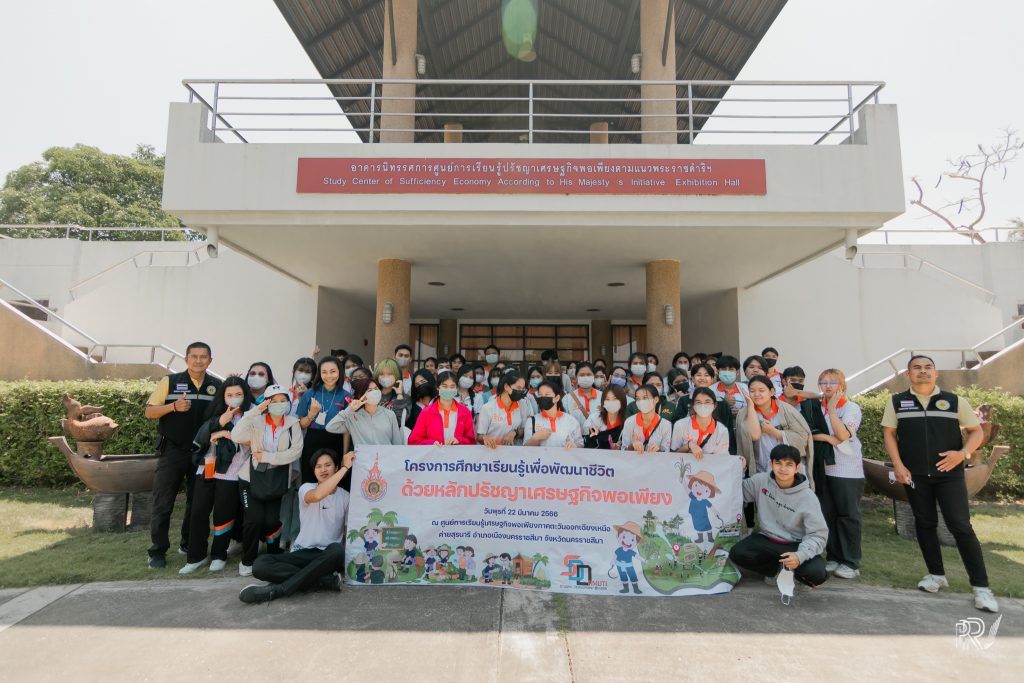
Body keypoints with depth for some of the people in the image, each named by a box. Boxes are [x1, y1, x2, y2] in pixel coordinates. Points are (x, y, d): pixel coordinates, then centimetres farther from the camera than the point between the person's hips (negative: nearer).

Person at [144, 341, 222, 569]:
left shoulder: (217, 386, 4)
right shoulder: (170, 381, -1)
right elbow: (149, 412, -2)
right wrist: (173, 406, -18)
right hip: (172, 451, -2)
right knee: (163, 502, 2)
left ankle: (189, 544, 27)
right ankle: (157, 551, 13)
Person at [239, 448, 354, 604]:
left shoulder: (345, 496, 8)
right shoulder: (306, 488, 2)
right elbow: (316, 495, -24)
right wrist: (345, 467, -23)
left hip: (329, 556, -1)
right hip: (303, 553, 1)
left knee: (337, 549, -38)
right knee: (260, 565, -26)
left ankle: (277, 589, -32)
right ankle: (325, 580, -31)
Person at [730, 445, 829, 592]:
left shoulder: (808, 498, -16)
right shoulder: (760, 481, -9)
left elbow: (818, 534, -15)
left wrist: (800, 555, -33)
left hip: (796, 545, -2)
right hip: (767, 540, 3)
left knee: (816, 573, -31)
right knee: (737, 554, -24)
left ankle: (792, 571, 7)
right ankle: (777, 568, 5)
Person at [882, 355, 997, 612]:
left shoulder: (955, 401, 2)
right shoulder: (897, 402, 3)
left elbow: (976, 431, 6)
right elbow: (889, 433, 4)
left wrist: (963, 453, -13)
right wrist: (898, 465, -5)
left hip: (949, 474, -1)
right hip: (914, 474, 1)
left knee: (961, 526, -5)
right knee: (924, 524, 11)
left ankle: (981, 586, 4)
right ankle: (936, 574, 24)